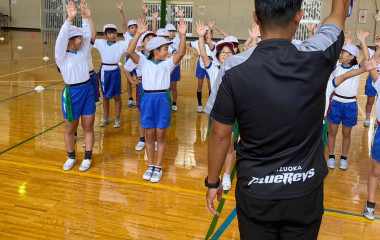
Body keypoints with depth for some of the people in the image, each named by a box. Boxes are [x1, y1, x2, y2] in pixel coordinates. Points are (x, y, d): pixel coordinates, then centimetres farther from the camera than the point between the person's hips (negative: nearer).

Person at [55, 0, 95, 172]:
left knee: (88, 127, 9)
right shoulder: (62, 56, -10)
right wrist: (70, 19, -35)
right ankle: (71, 157, 28)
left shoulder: (82, 51, 5)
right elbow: (61, 38, -25)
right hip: (72, 93, -4)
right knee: (70, 129, 10)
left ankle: (88, 158, 21)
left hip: (88, 90, 4)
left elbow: (88, 35, 3)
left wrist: (85, 17, -9)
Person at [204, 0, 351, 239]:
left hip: (255, 192, -1)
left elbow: (220, 134, -7)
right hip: (305, 191, 1)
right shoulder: (317, 57, -14)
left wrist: (213, 182, 6)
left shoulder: (234, 69, -16)